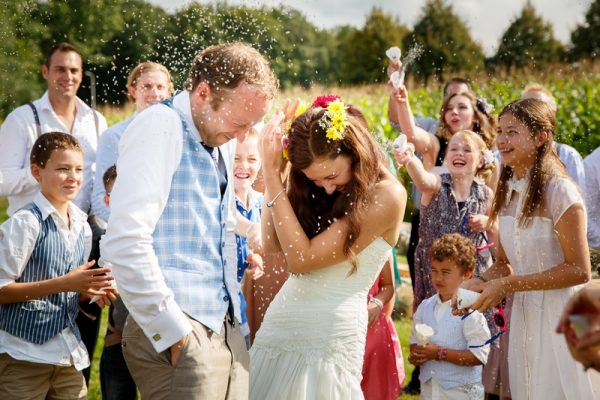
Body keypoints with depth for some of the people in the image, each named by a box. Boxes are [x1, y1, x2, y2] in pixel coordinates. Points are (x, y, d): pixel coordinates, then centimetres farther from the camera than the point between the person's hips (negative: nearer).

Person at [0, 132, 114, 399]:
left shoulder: (82, 227, 10)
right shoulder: (26, 222, -12)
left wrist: (92, 289, -2)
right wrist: (63, 283, -21)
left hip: (68, 355, 7)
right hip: (23, 354, -6)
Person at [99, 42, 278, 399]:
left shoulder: (222, 140, 14)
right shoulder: (160, 128, -11)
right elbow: (125, 241, -21)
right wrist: (171, 329, -16)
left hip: (226, 329, 8)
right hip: (180, 335, -8)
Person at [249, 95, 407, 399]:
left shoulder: (387, 196, -14)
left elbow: (302, 259, -16)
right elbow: (271, 244, 2)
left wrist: (272, 175, -13)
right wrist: (271, 171, -1)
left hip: (331, 336, -7)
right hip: (279, 322, 7)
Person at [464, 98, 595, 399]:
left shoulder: (559, 191, -15)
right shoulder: (508, 191, 6)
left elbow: (579, 270, -17)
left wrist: (507, 285, -19)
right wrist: (480, 283, -11)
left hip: (559, 316, -6)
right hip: (523, 314, 6)